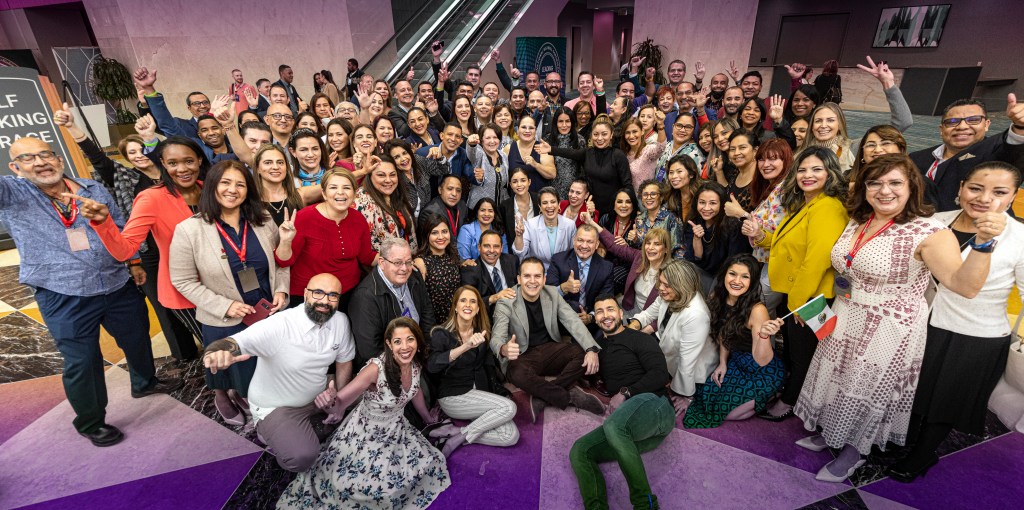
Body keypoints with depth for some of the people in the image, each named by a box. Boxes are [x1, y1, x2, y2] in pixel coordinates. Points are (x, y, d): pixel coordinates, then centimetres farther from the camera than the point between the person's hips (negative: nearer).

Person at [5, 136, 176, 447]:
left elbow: (122, 231, 12)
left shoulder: (94, 189, 5)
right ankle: (90, 423, 29)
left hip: (119, 286, 4)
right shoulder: (11, 193, -4)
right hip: (63, 298, -3)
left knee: (138, 339, 21)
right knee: (81, 363, 6)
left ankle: (145, 383, 49)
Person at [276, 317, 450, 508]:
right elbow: (340, 404, -29)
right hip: (365, 434, -5)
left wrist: (428, 418, 23)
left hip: (396, 430, 5)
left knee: (429, 465, -4)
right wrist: (330, 401, -52)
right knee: (347, 484, -16)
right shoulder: (376, 368, -31)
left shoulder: (416, 364, -12)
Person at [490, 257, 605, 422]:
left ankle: (542, 397, -18)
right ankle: (571, 396, -17)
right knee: (518, 374, -37)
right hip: (522, 356, -3)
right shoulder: (505, 303, -13)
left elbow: (573, 322, -8)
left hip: (551, 349, 4)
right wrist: (504, 349, -49)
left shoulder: (553, 294, -2)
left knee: (583, 353, -22)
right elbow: (497, 337, -22)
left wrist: (592, 349, -26)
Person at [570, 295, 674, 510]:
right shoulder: (598, 345, 24)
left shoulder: (639, 339, 6)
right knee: (579, 451, -19)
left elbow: (660, 374, -7)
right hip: (625, 424, 6)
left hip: (653, 405, -6)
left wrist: (625, 393, -13)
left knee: (613, 425, -38)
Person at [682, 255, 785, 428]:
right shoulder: (718, 297, -10)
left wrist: (764, 335, -41)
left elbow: (761, 361, -24)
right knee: (705, 390, -9)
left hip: (765, 373, -6)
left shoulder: (757, 310, -29)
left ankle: (759, 401, 11)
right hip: (737, 362, 6)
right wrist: (722, 363, 1)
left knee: (717, 398, -13)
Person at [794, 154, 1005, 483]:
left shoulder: (929, 232, -18)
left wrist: (983, 241, -43)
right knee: (839, 384, 21)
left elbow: (965, 285, -31)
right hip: (845, 324, 6)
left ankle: (854, 453, 36)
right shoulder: (857, 222, 1)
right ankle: (830, 434, 44)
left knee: (869, 392, 13)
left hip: (889, 332, -5)